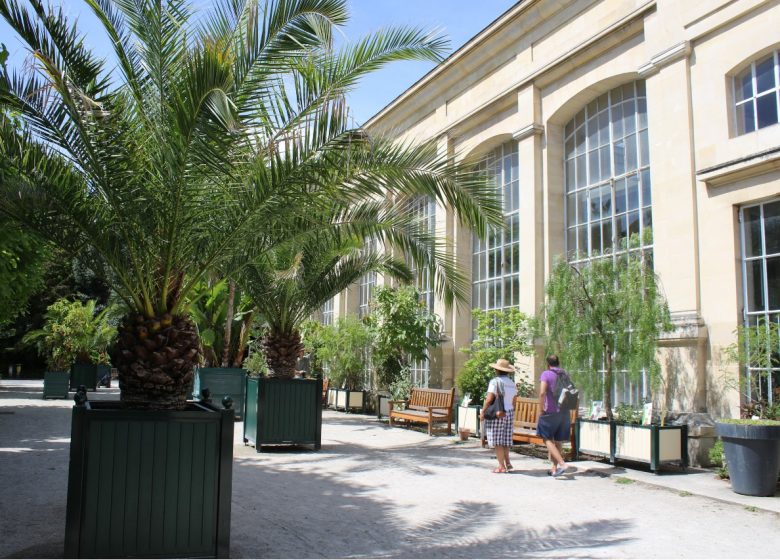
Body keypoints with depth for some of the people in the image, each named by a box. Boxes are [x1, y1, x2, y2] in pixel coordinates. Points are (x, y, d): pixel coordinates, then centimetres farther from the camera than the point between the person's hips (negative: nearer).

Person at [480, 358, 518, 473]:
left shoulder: (495, 381, -12)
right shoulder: (512, 383, 9)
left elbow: (489, 399, -18)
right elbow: (513, 401, 10)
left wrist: (482, 412, -10)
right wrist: (511, 414, 20)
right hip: (509, 413, 7)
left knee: (497, 441, -1)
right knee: (505, 439, 15)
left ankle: (502, 466, -1)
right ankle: (507, 463, 14)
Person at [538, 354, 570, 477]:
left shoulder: (546, 374, -8)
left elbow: (542, 393, -21)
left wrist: (541, 409, -14)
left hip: (550, 412, -6)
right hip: (564, 413, 6)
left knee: (548, 440, 0)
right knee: (558, 441, 13)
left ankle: (562, 464, -15)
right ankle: (554, 468, 17)